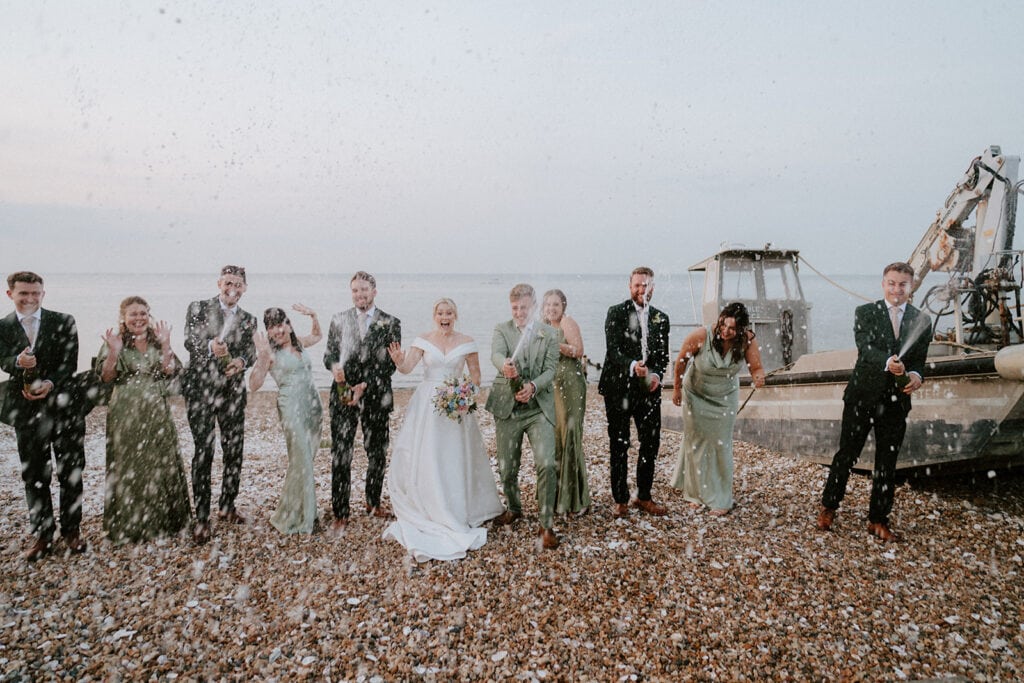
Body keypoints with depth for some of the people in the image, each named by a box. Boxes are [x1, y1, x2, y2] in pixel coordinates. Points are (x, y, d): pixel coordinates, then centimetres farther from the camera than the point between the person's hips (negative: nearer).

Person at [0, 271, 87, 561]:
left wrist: (51, 383, -21)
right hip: (27, 410, 1)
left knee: (71, 472, 7)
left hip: (64, 405, -1)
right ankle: (42, 535, 20)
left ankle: (71, 530, 20)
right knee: (34, 476, 8)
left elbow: (70, 362, -4)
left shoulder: (63, 322, 1)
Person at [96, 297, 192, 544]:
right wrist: (114, 351, -21)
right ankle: (129, 525, 19)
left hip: (157, 412, 2)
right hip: (126, 414, -2)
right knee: (128, 467, 4)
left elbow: (170, 371, -5)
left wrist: (165, 344, -14)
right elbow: (106, 377, -7)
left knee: (161, 465, 7)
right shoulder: (115, 341, 0)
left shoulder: (157, 341, 7)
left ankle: (163, 520, 23)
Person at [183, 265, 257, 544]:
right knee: (204, 451, -5)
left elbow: (251, 351, 6)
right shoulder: (198, 308, 4)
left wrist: (242, 361, -17)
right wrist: (210, 346, -29)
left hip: (233, 390, 4)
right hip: (202, 388, -3)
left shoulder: (248, 320, 13)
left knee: (235, 450, 7)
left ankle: (226, 506, 25)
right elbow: (190, 340, -9)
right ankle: (201, 518, 5)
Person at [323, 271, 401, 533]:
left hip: (376, 396, 0)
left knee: (377, 453, 11)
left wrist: (366, 386, -13)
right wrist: (334, 365, -15)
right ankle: (340, 513, 9)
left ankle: (373, 502, 32)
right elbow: (329, 354, 9)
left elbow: (391, 363, -3)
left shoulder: (390, 323, 1)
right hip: (343, 394, 1)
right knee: (340, 454, -2)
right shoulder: (338, 320, 8)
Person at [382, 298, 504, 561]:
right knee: (423, 458, 1)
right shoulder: (423, 340, 1)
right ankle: (425, 511, 17)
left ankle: (457, 514, 17)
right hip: (426, 405, 0)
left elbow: (475, 374, 7)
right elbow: (407, 368, -9)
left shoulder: (466, 342, 1)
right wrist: (398, 361, -30)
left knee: (455, 459, 3)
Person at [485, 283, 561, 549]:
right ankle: (513, 508, 40)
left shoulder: (549, 333, 4)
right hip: (507, 408, 1)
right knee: (506, 467, 12)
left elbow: (551, 369, -3)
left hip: (539, 408, -1)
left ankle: (546, 524, 0)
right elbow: (496, 354, -18)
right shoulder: (501, 329, 3)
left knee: (546, 464, -14)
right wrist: (505, 366, -43)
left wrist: (533, 386, -24)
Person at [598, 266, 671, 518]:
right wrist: (632, 366, -31)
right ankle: (621, 500, 19)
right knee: (619, 446, 6)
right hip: (619, 388, -4)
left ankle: (644, 497, 27)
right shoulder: (616, 313, -3)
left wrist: (656, 375, -11)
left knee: (651, 443, 9)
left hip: (648, 390, 4)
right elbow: (613, 350, -13)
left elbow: (663, 355, 9)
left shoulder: (661, 319, 10)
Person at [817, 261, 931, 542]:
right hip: (862, 396, -2)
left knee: (887, 464, 10)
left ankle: (878, 521, 24)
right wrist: (888, 362, -37)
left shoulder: (921, 321, 6)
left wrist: (915, 376, -20)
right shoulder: (865, 313, -2)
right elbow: (865, 348, -17)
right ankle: (828, 507, 24)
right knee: (846, 455, 6)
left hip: (896, 402, 3)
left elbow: (920, 360, 4)